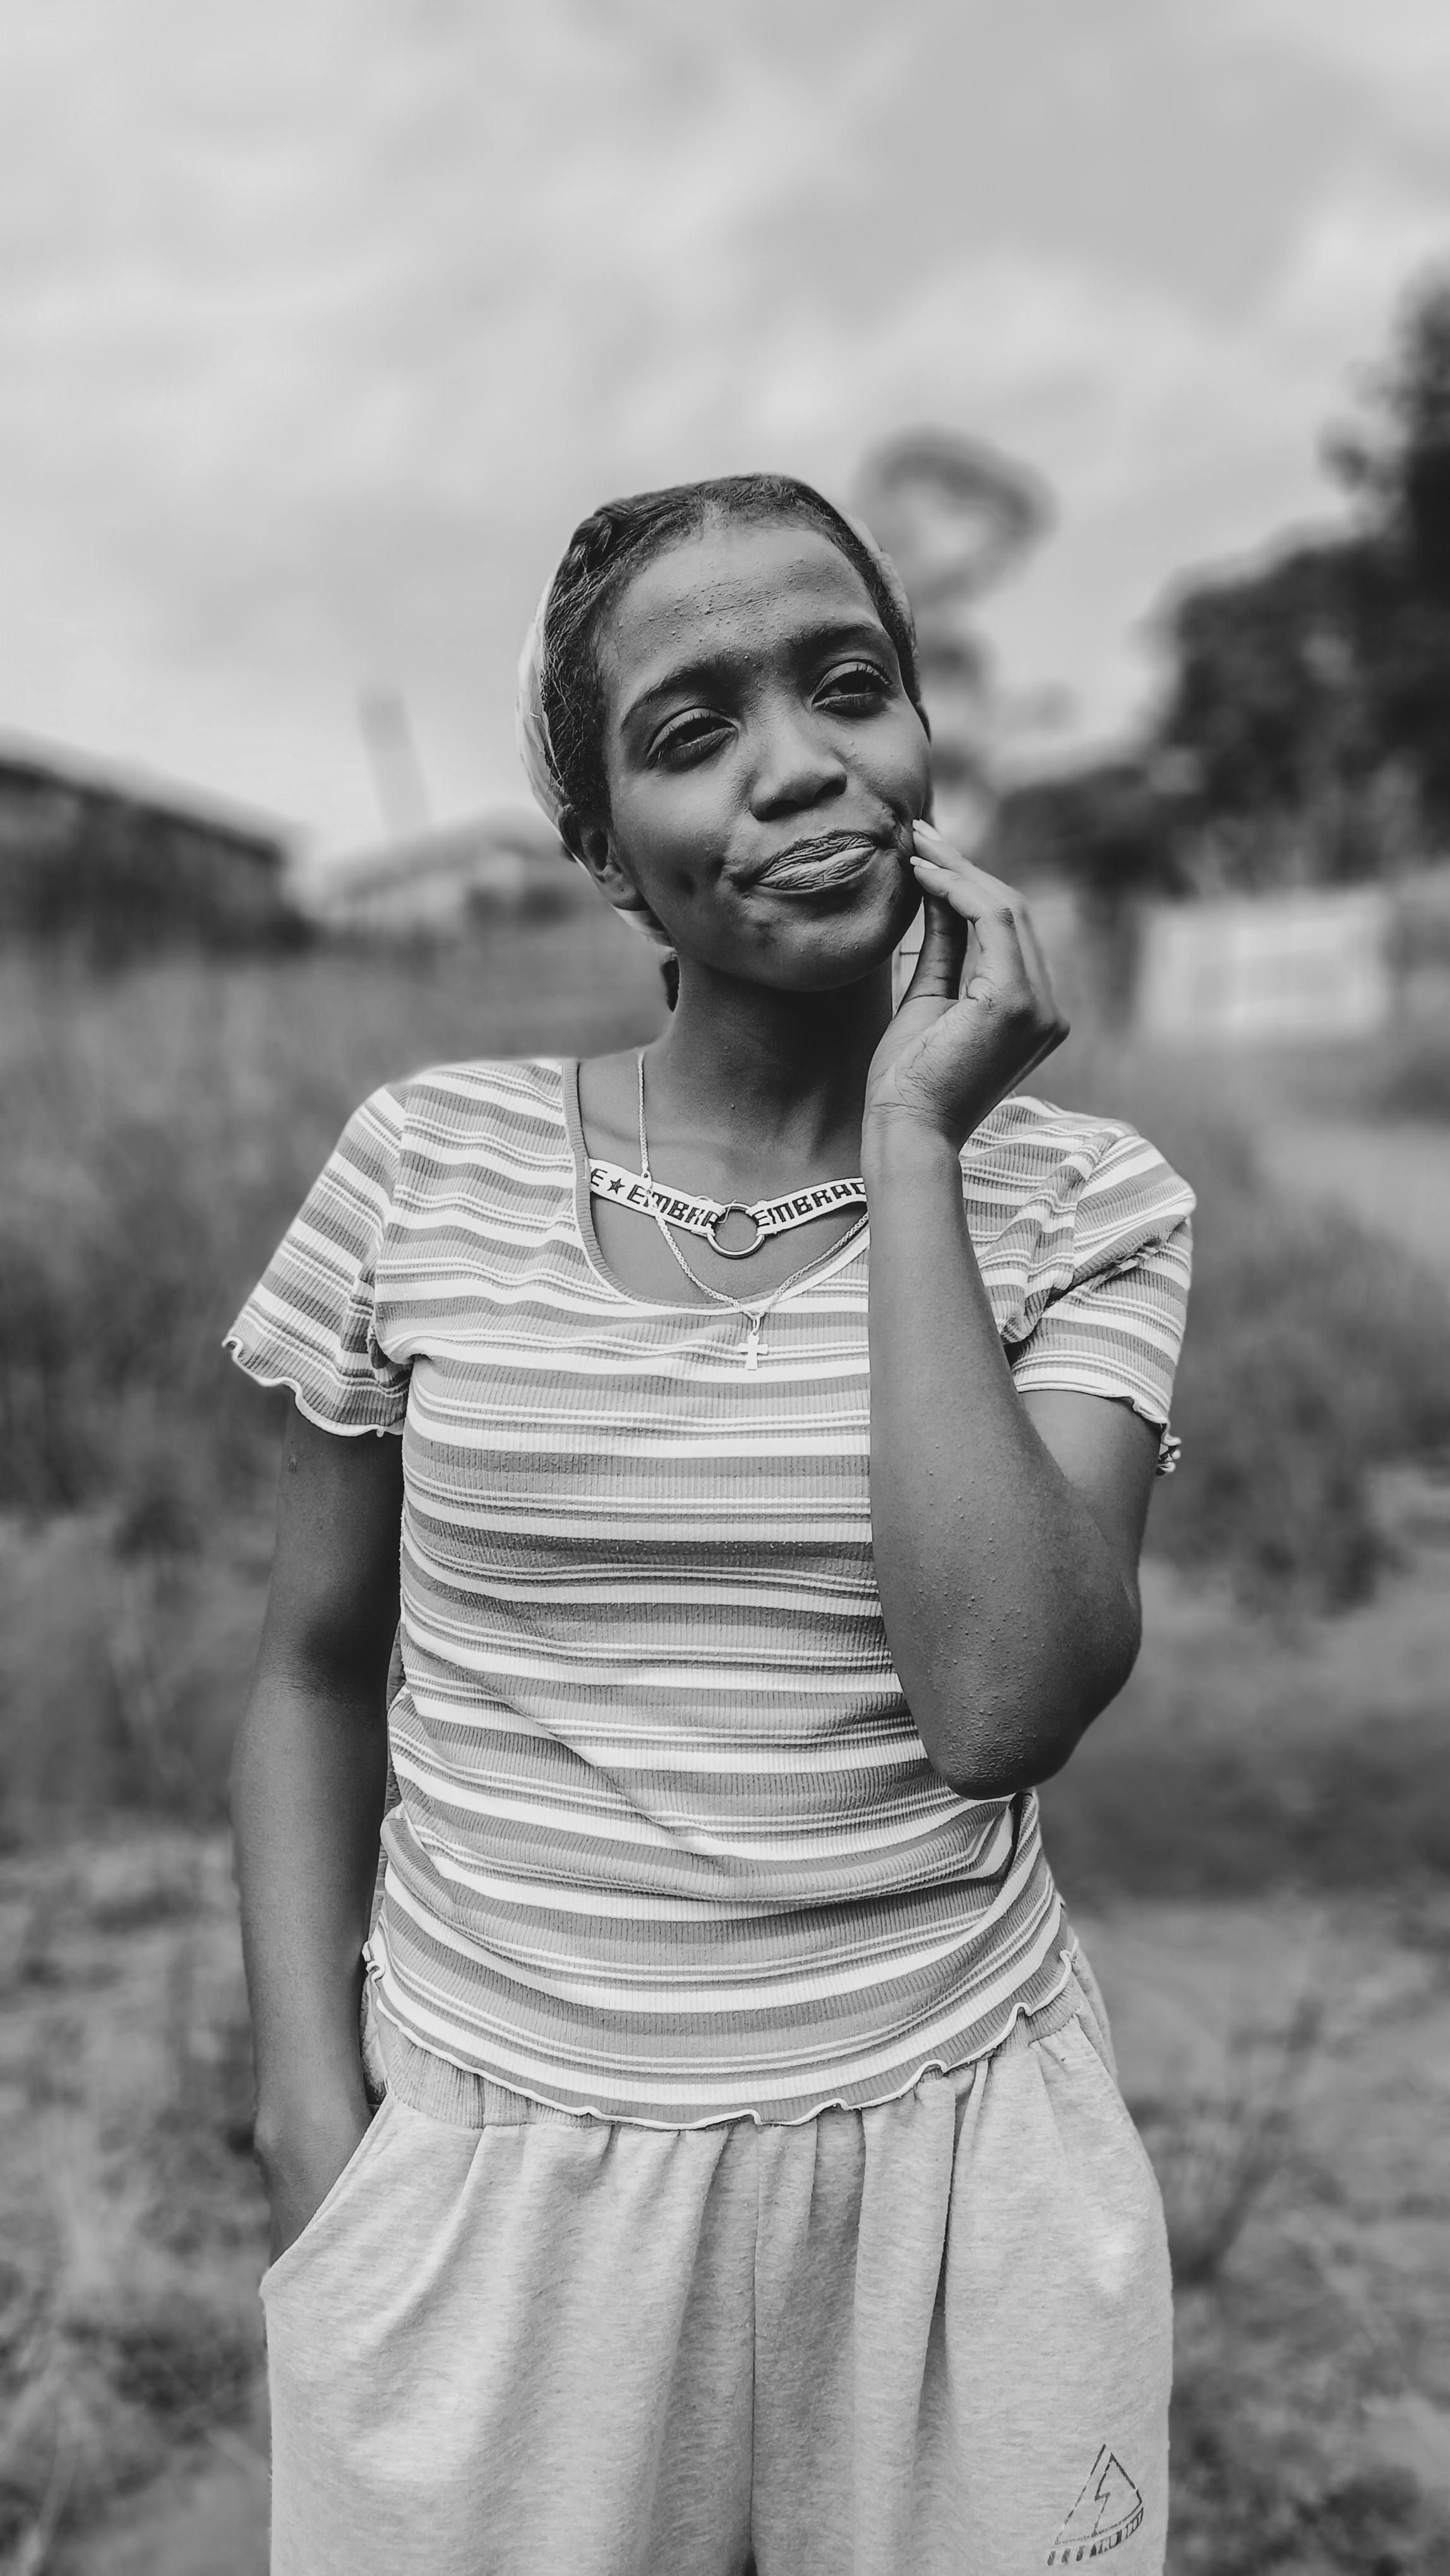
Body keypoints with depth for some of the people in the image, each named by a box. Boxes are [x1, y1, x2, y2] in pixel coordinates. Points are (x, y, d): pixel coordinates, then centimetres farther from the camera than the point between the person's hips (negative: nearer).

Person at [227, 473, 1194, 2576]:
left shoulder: (1082, 1207, -7)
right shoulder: (425, 1172, -6)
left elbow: (1003, 1703, -22)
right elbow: (318, 1670, 4)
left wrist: (913, 1146, -19)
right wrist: (311, 2111, -5)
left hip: (948, 2164, 0)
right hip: (485, 2173, 1)